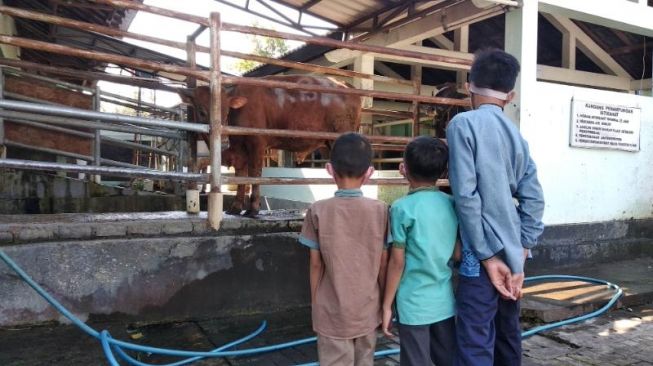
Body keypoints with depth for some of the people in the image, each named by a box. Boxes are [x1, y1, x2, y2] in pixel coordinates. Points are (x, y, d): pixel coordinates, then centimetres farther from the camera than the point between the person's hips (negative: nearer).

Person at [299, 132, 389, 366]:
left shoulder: (319, 211, -11)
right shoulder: (380, 210, -7)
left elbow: (316, 265, -5)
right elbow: (384, 263, -1)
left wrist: (314, 304, 8)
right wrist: (383, 301, 13)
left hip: (332, 313, -2)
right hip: (368, 311, 2)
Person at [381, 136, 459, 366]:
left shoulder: (403, 207, -12)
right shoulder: (451, 204, 3)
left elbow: (397, 262, -11)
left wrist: (386, 305, -3)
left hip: (414, 305, -5)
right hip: (445, 302, 5)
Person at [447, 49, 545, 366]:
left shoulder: (464, 123, -9)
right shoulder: (516, 134, 10)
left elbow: (466, 195, -17)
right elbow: (534, 198, 5)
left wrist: (487, 255, -13)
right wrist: (520, 252, 5)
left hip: (484, 255, -7)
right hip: (511, 255, 7)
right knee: (508, 337, 20)